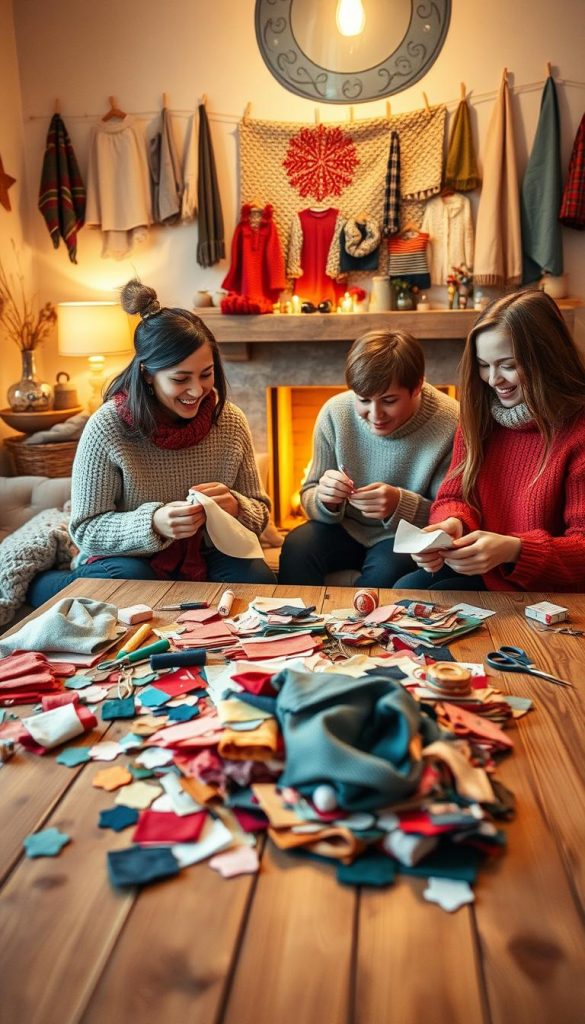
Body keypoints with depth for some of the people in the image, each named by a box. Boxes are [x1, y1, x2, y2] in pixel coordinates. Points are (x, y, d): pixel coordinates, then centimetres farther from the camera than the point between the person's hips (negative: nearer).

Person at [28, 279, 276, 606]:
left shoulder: (231, 421, -7)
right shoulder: (108, 427, -16)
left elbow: (260, 513, 1)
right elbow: (85, 530, -13)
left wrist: (235, 507, -24)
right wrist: (153, 524, -32)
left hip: (206, 559, 2)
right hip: (129, 559, -2)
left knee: (257, 578, -26)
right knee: (130, 578, -34)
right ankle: (36, 584, -2)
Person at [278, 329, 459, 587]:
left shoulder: (450, 425, -19)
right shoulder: (335, 413, -11)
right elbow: (309, 497, -2)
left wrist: (400, 504, -33)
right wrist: (326, 500, -27)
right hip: (346, 527, 2)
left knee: (387, 567, -32)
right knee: (297, 546, -25)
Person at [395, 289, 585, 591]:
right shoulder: (479, 416, 4)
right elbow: (454, 496, 5)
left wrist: (513, 550, -31)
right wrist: (452, 524, -20)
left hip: (541, 586, -5)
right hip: (474, 566, 5)